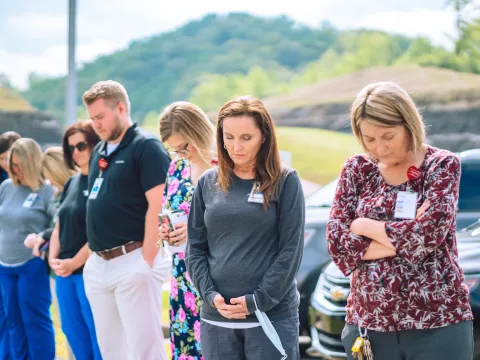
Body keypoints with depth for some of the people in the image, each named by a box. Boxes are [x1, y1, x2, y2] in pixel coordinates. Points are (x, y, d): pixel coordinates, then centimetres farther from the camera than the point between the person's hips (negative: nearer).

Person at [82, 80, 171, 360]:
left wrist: (147, 262, -18)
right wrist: (95, 256, 15)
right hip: (99, 264, 8)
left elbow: (158, 207, -16)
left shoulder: (146, 147, -9)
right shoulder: (99, 152, 16)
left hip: (133, 260, -8)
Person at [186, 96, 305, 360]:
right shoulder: (208, 183, 8)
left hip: (273, 315, -3)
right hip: (216, 317, 3)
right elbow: (195, 247, 8)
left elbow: (291, 250, -5)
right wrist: (210, 294, -6)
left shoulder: (285, 182, -1)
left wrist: (259, 300, -11)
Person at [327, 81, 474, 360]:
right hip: (369, 323, 3)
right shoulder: (357, 170, 5)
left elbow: (430, 232, -18)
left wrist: (364, 226, -7)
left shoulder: (442, 165, -2)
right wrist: (405, 237, -12)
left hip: (438, 324, -2)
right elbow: (337, 243, -4)